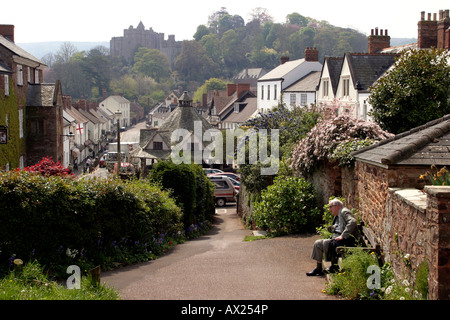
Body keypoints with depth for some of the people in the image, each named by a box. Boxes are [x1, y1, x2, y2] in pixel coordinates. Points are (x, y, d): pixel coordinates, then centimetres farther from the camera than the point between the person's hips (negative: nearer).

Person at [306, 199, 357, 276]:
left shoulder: (344, 212, -7)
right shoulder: (337, 216, 24)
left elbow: (352, 222, -25)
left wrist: (343, 236, -27)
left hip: (345, 240, -10)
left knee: (326, 243, -28)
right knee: (317, 243, 1)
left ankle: (334, 267, -13)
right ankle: (318, 268, 0)